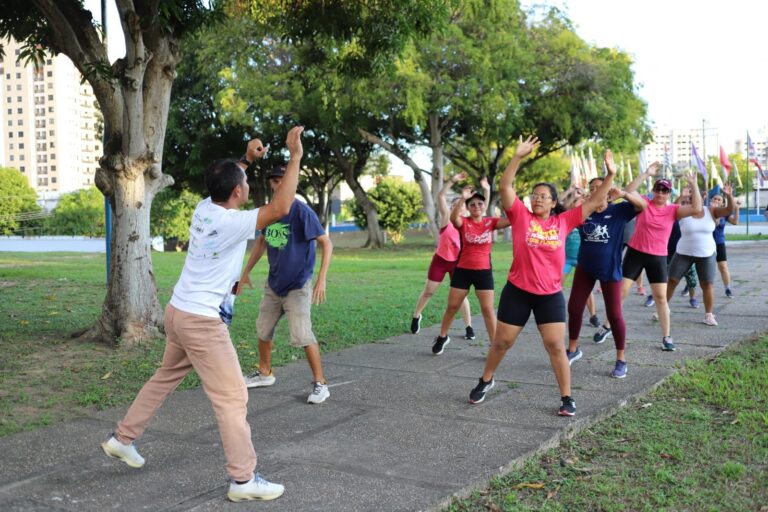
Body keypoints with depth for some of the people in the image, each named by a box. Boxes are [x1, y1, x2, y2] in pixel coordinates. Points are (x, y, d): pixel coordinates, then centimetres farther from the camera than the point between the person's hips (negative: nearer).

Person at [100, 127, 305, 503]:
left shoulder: (204, 208, 2)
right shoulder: (231, 223, -22)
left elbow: (224, 180, 26)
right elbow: (280, 208, -31)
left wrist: (246, 159, 13)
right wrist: (295, 156, -24)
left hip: (179, 311, 9)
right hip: (202, 321, -9)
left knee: (165, 378, 26)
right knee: (232, 397, -4)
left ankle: (122, 438, 38)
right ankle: (244, 479, 1)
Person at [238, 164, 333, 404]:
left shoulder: (301, 211, -17)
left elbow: (326, 243, -18)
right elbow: (261, 242, 18)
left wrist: (321, 279, -25)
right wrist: (246, 272, 18)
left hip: (298, 285, -7)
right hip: (273, 283, 7)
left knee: (301, 335, -14)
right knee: (263, 329, 17)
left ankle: (320, 384, -1)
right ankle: (265, 373, 37)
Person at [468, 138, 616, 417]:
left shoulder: (564, 222, 1)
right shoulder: (521, 216, -4)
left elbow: (593, 202, 3)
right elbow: (504, 187, -14)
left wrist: (610, 175, -4)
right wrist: (518, 157, -23)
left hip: (551, 295, 1)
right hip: (517, 291, 0)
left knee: (556, 346, -1)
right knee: (501, 343, 10)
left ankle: (567, 398, 10)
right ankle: (486, 381, 33)